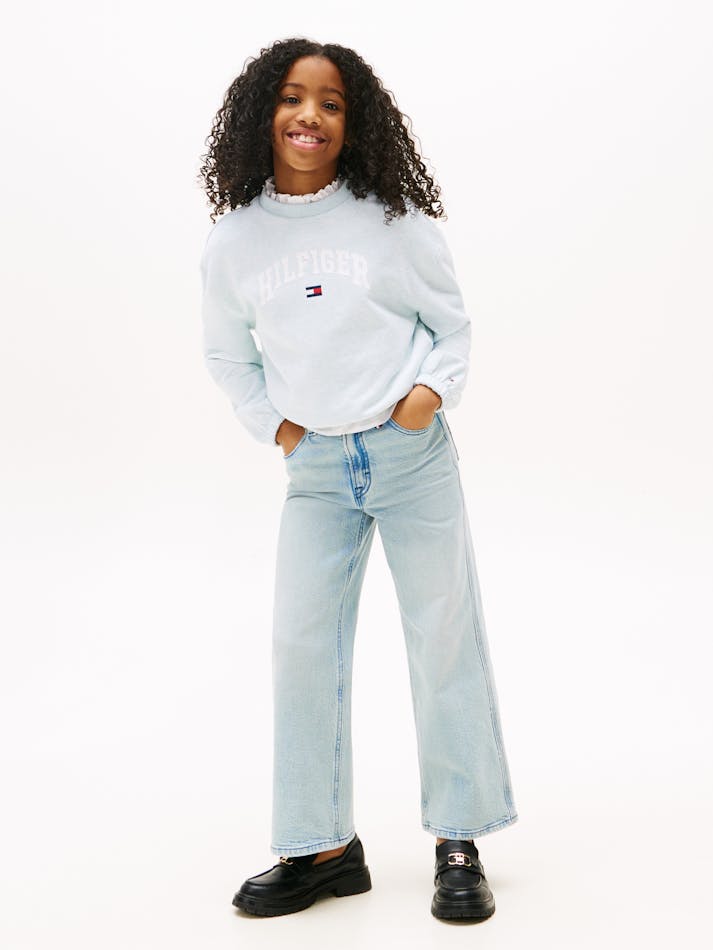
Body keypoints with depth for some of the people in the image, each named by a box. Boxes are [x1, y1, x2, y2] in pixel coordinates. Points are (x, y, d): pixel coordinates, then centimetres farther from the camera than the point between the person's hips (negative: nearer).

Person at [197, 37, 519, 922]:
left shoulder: (394, 221, -5)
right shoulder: (232, 242, 1)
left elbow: (452, 324, 6)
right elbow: (227, 355, 14)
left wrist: (435, 391, -9)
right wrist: (272, 425, 4)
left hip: (411, 454, -2)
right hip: (316, 467, 2)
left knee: (445, 639, 3)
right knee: (303, 646, 1)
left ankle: (459, 845, 17)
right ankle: (323, 848, 15)